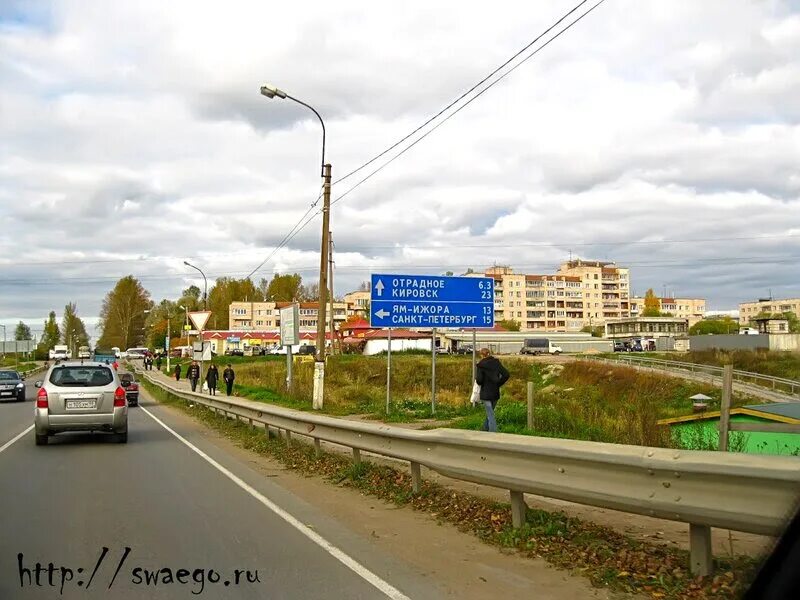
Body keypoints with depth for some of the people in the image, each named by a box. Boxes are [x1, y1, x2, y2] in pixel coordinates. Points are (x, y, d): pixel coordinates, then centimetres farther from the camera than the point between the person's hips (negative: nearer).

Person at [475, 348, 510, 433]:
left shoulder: (481, 365, -11)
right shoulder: (496, 363, 2)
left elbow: (479, 380, -17)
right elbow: (506, 374, -4)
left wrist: (477, 380, 5)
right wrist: (498, 384, 4)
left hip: (486, 393, -5)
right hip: (495, 393, 5)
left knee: (490, 415, -1)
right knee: (490, 413, 20)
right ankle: (485, 430, 33)